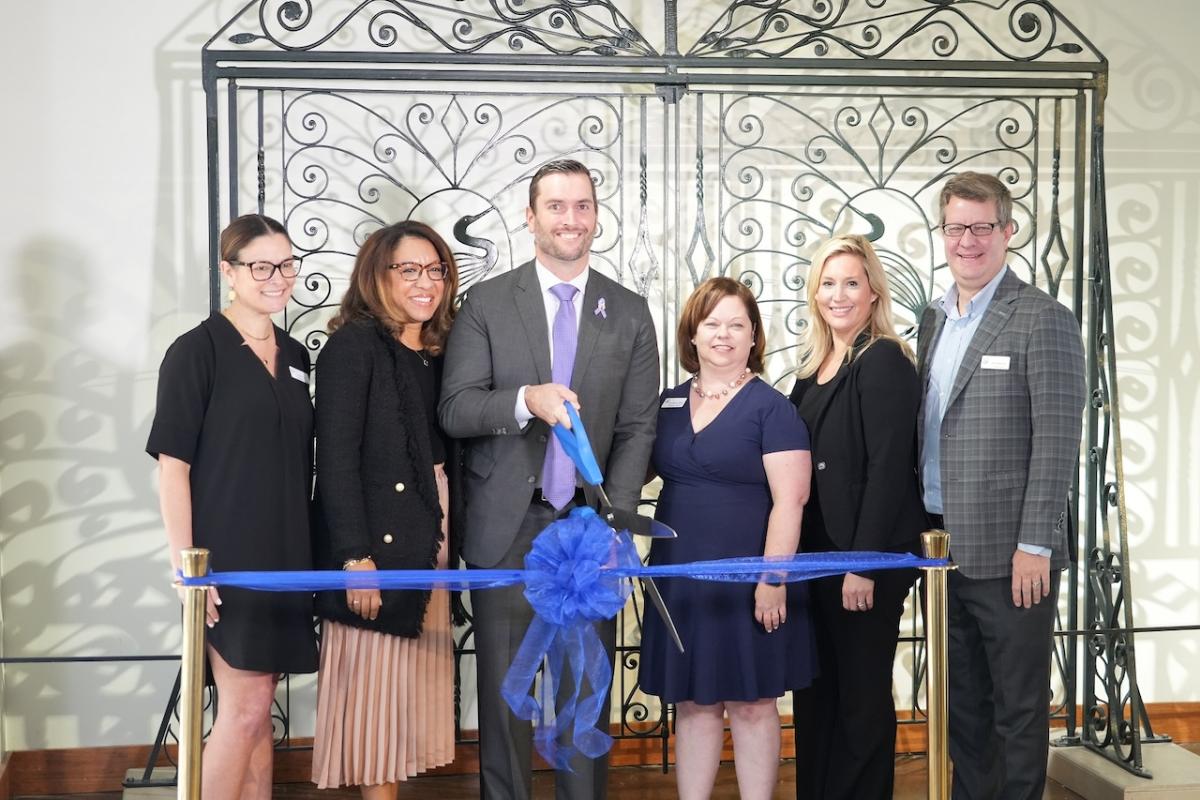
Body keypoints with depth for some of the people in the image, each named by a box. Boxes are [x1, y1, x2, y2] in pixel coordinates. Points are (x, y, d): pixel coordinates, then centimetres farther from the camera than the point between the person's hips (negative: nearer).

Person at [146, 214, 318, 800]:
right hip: (227, 561, -6)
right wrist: (186, 566, -15)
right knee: (244, 709, -6)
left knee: (258, 712, 11)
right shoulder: (196, 350, -7)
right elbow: (172, 465, -10)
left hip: (283, 560, 6)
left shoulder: (294, 356, 12)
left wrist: (305, 554, 12)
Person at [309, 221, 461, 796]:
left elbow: (446, 452, 12)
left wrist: (445, 544, 5)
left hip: (426, 548, 7)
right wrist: (355, 556, -20)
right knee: (373, 685, -1)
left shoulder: (439, 354, 13)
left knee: (410, 685, 11)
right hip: (375, 546, -7)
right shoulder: (354, 344, -8)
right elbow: (335, 458, -14)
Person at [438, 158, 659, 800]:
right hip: (508, 528, -1)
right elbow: (454, 409, -6)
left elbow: (637, 429, 4)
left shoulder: (629, 313, 6)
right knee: (503, 690, 7)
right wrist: (527, 401, -24)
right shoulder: (486, 303, 1)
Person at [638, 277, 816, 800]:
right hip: (681, 578, 5)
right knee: (693, 703, 11)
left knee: (750, 702, 5)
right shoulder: (669, 403, 8)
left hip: (744, 580, -5)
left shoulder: (771, 408, -7)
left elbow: (789, 502, -13)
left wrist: (773, 579, -19)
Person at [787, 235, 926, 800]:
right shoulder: (815, 363, 11)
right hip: (816, 553, 8)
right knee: (815, 693, 16)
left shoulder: (884, 361, -13)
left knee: (860, 697, 4)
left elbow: (888, 470, -18)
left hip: (868, 559, -8)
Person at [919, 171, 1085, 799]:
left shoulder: (1043, 320, -8)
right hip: (946, 549, 6)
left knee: (1019, 709, 5)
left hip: (1008, 554, -6)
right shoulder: (933, 319, 13)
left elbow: (1056, 442, -13)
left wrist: (1034, 545, -16)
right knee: (962, 706, 15)